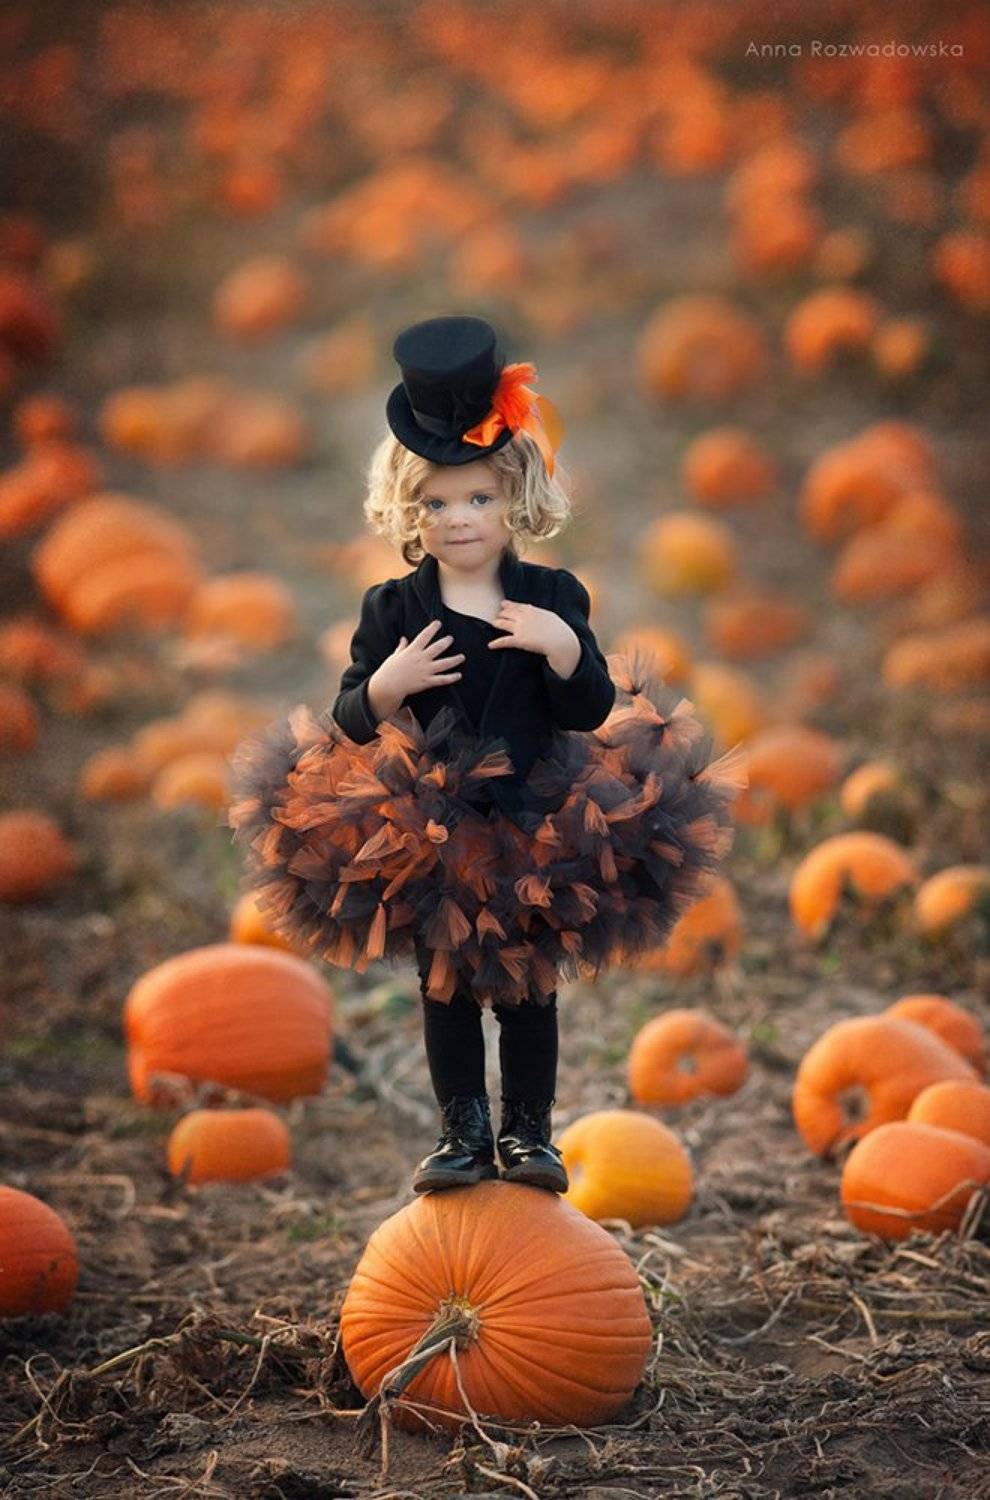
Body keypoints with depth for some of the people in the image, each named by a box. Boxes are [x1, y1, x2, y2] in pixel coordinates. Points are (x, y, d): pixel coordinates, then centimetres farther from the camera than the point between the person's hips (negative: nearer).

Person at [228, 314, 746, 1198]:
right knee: (446, 985, 10)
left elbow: (592, 713, -6)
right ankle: (463, 1130, 21)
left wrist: (565, 650, -23)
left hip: (534, 829, 0)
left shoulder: (551, 599, -3)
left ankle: (528, 1129, 23)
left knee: (529, 984, 10)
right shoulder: (393, 609, -3)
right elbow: (352, 722, -3)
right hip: (425, 836, 0)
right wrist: (386, 686, -22)